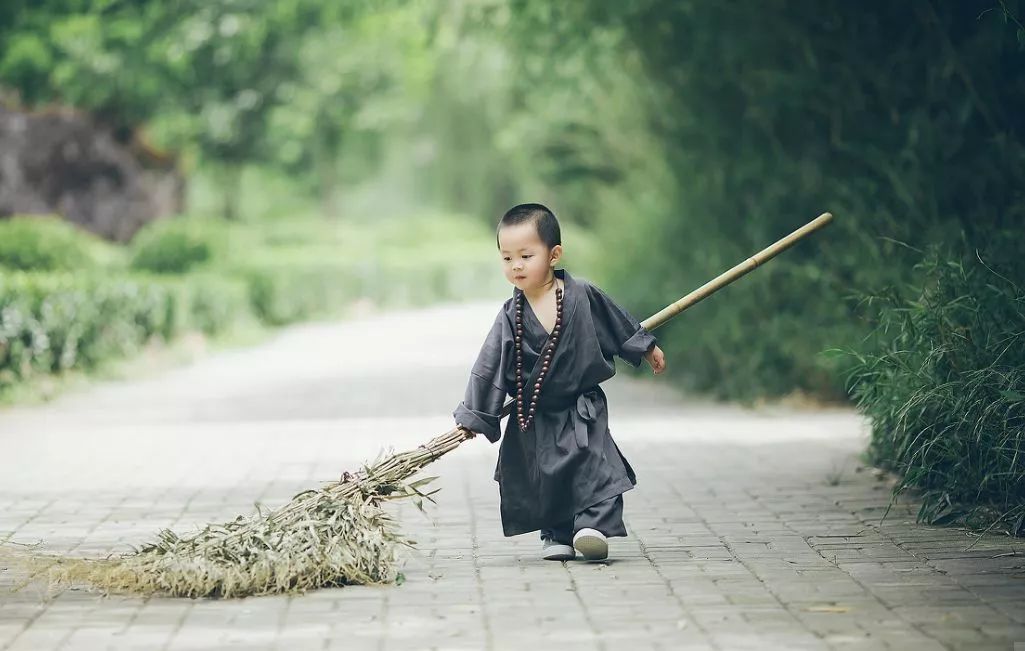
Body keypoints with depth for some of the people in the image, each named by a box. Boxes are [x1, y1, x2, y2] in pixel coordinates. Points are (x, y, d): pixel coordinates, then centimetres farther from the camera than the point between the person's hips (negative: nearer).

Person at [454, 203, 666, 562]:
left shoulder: (584, 296, -10)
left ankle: (595, 525, -18)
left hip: (582, 410, -1)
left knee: (593, 464, -16)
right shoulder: (510, 317, -9)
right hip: (534, 418, 1)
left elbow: (618, 322, 7)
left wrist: (646, 347, 17)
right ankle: (556, 535, 18)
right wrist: (474, 415, -6)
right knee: (545, 477, 4)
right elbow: (488, 366, -6)